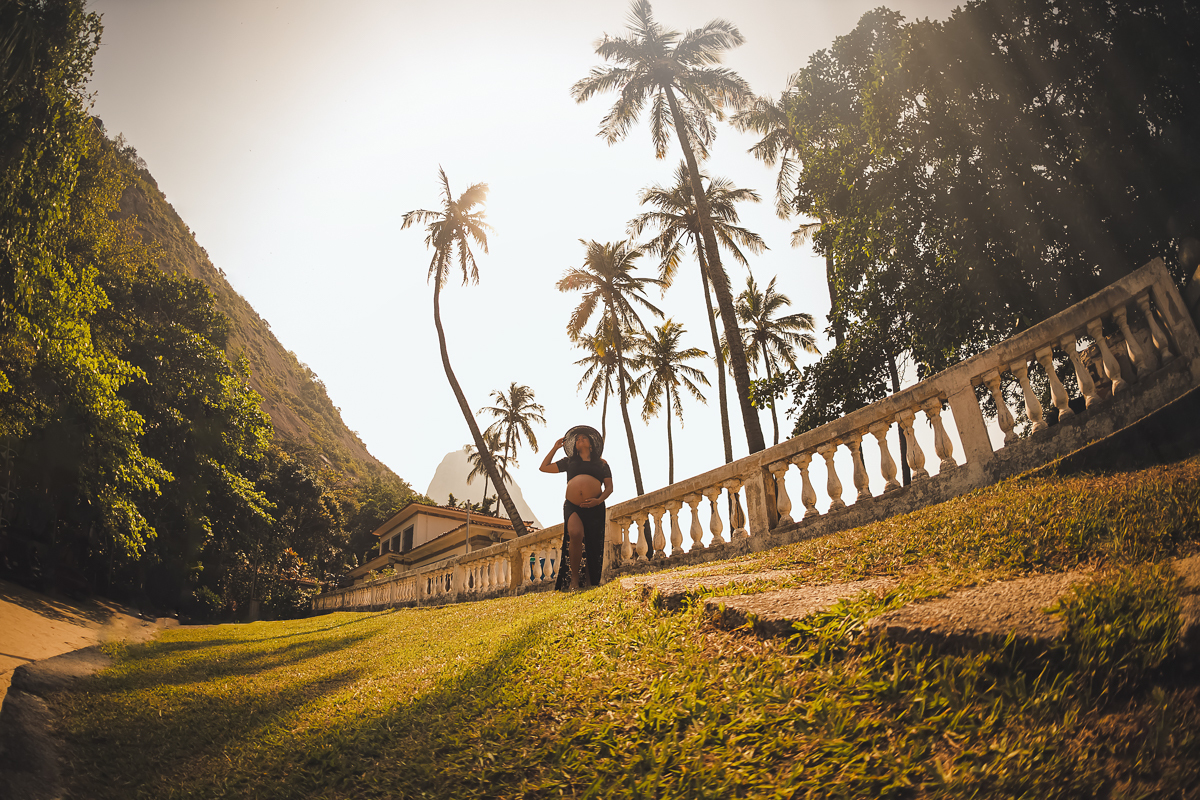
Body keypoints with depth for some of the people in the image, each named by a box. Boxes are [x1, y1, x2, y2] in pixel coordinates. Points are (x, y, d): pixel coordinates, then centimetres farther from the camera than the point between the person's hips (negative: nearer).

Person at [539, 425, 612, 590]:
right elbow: (544, 467, 24)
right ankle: (574, 579, -21)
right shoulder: (569, 461, 21)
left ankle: (592, 583, 7)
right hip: (572, 506, -1)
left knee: (593, 545, -2)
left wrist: (598, 500, -7)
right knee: (575, 533, -28)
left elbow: (609, 487, 11)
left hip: (595, 508, 1)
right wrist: (555, 448, 23)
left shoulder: (601, 463, 17)